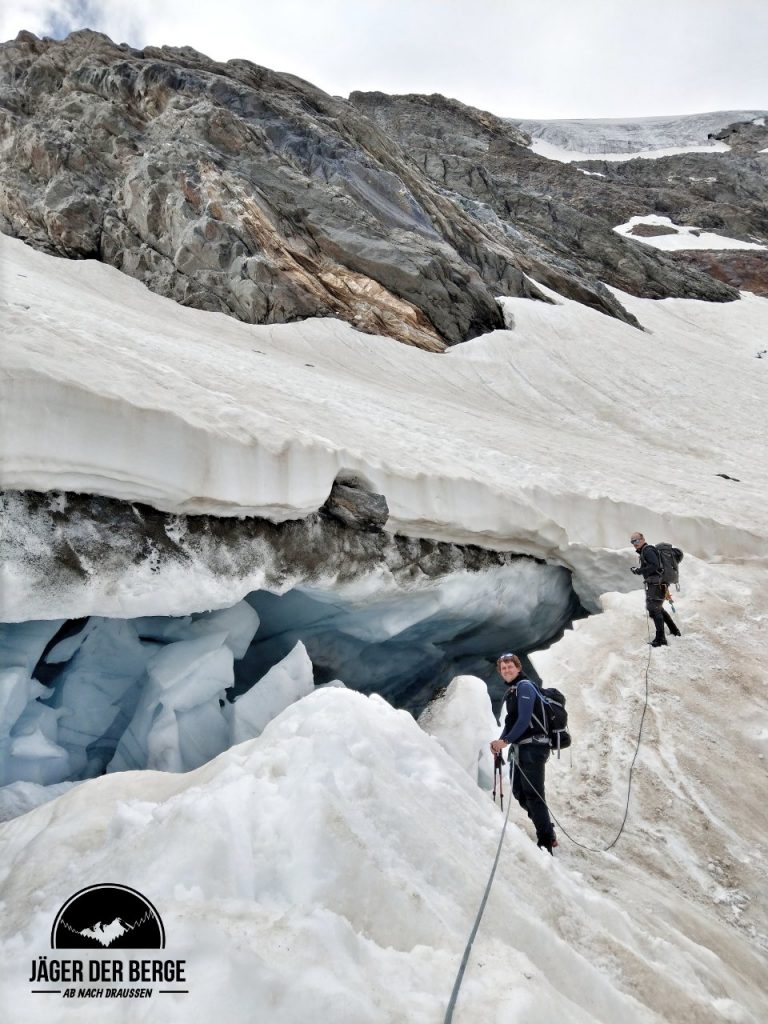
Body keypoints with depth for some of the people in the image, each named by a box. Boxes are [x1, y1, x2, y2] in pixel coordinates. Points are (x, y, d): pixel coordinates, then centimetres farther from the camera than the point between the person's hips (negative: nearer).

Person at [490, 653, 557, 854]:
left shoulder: (524, 686, -12)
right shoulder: (512, 691, 16)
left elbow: (524, 719, -21)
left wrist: (505, 741, -21)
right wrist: (500, 741, 5)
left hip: (533, 747, -10)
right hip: (519, 748, 10)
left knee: (533, 795, -5)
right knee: (519, 793, 15)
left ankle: (546, 841, 5)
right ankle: (547, 832, 29)